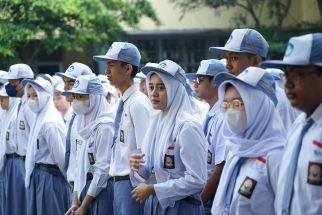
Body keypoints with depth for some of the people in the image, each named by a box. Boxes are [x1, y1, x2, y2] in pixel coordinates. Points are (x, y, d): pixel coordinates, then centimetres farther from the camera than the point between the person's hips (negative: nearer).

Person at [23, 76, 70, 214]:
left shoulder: (50, 123, -17)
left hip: (49, 176, -9)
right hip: (37, 174, 9)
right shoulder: (40, 118, 11)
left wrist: (69, 177, -6)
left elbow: (60, 155, -16)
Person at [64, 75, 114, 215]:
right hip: (86, 187, 8)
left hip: (101, 190, -8)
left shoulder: (104, 126, -14)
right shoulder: (84, 123, 11)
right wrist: (75, 202, 8)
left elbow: (103, 169, -16)